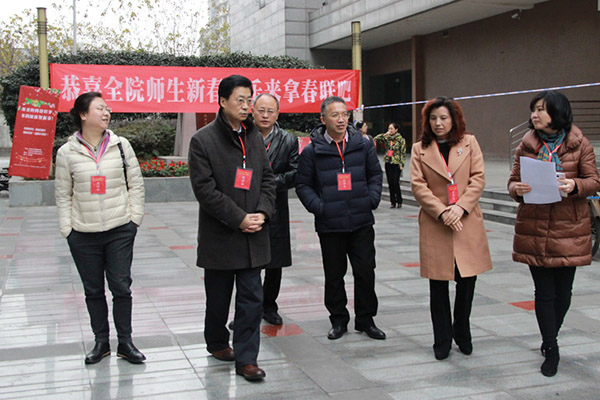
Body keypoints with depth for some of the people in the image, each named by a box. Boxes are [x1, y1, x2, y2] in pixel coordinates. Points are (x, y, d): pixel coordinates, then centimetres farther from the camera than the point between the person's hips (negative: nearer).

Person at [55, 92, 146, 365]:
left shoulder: (121, 145, 3)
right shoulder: (67, 152, 1)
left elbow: (136, 184, 6)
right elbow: (63, 194, 5)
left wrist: (134, 218, 0)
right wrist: (67, 228, -1)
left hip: (120, 231, 0)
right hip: (83, 235, 0)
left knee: (121, 288, 3)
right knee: (93, 290, 10)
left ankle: (125, 342, 16)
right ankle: (101, 342, 24)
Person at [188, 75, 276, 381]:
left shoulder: (254, 137, 10)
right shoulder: (203, 140, -7)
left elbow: (267, 178, 12)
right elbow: (204, 189, -12)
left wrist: (262, 213, -4)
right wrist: (238, 218, -15)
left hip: (253, 235, 4)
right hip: (220, 235, -4)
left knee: (252, 297, 1)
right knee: (218, 296, 12)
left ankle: (246, 359, 7)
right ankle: (216, 342, 36)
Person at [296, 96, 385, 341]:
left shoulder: (363, 145, 5)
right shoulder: (312, 151, -2)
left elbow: (375, 174, 14)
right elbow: (303, 184, 3)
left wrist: (372, 199, 0)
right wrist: (318, 206, -10)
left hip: (362, 222, 2)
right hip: (329, 225, -1)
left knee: (365, 271, 5)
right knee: (334, 275, 9)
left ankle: (365, 319, 21)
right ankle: (338, 320, 24)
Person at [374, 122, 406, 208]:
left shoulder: (401, 139, -2)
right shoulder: (386, 138, 9)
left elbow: (403, 153, -3)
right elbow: (375, 139, 4)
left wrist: (402, 164, -9)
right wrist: (385, 134, -4)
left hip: (396, 163, -4)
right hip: (388, 163, 4)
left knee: (396, 183, -8)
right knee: (390, 183, 5)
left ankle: (399, 202, 6)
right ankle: (393, 202, 13)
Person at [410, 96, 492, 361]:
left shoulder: (469, 143, 8)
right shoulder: (420, 149, 6)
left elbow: (478, 178, 1)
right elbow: (418, 186, -2)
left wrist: (460, 207, -12)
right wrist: (442, 212, -14)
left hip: (467, 222, 1)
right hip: (434, 225, -1)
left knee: (467, 281, 6)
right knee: (438, 286, 4)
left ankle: (462, 333, 28)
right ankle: (442, 341, 17)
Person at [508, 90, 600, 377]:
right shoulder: (526, 146, 5)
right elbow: (513, 181, 7)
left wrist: (574, 185, -21)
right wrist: (517, 189, -16)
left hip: (569, 227, 0)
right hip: (534, 227, 1)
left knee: (563, 290, 9)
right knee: (544, 291, 1)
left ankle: (550, 337, 34)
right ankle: (551, 350, 13)